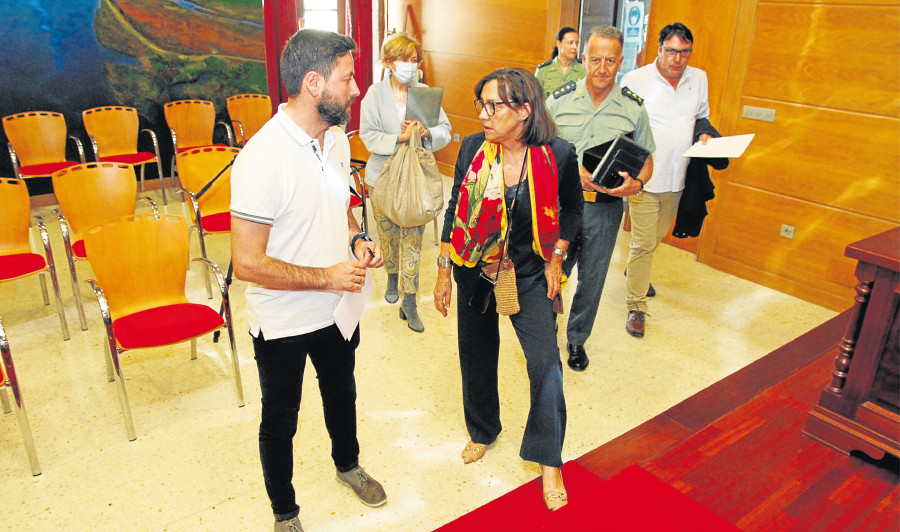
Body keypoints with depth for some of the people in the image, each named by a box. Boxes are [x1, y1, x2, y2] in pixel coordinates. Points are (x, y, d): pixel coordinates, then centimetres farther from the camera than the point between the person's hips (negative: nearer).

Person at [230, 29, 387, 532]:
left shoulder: (336, 138, -3)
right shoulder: (262, 157, -28)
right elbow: (247, 263, -27)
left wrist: (357, 239, -5)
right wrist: (326, 277, -23)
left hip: (338, 307, 7)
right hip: (284, 322, -7)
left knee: (342, 394, 29)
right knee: (280, 421, 17)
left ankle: (348, 463, 57)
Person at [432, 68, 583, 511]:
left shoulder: (558, 155, -15)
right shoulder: (472, 148, -10)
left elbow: (572, 208, 4)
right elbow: (455, 209, 1)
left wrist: (556, 258, -2)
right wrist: (443, 269, 1)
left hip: (528, 276, -2)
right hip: (474, 272, 2)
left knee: (545, 362, -6)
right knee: (476, 357, 15)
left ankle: (548, 461, 14)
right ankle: (482, 431, 41)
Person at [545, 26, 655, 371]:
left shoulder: (633, 108, 0)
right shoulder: (559, 100, -3)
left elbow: (647, 159, 7)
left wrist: (636, 183, -15)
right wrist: (573, 172, -17)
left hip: (606, 206, 1)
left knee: (591, 279, 12)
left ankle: (576, 339, 34)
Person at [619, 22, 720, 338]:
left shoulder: (699, 79, 7)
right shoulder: (635, 80, -8)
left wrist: (705, 133, -1)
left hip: (677, 179, 5)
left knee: (658, 235, 21)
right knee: (644, 243, -4)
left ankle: (636, 271, 49)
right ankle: (636, 306, 9)